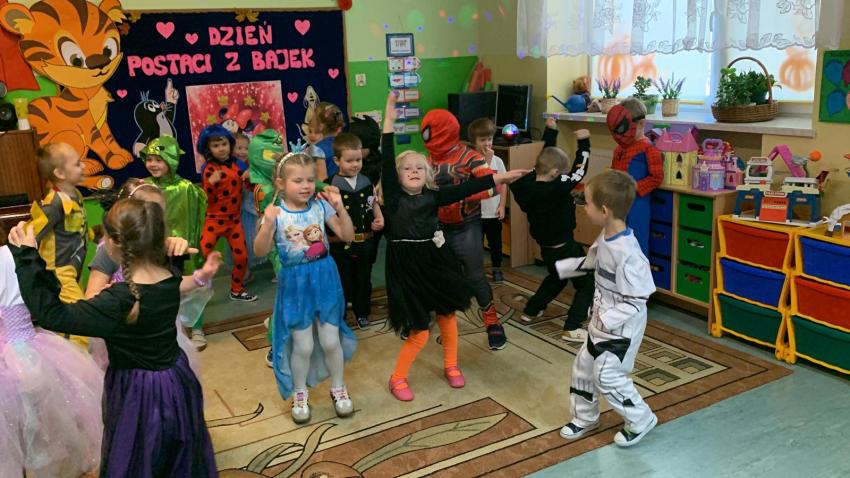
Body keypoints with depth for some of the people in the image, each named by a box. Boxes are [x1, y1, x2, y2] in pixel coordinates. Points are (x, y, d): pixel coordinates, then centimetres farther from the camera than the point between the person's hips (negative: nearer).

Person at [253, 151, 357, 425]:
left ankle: (338, 389, 33)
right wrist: (268, 224, -31)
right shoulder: (276, 213, -10)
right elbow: (260, 251, -15)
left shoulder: (321, 206, -5)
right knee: (303, 346, 7)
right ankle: (300, 395, 31)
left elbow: (347, 236, -4)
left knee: (331, 341, 9)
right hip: (294, 284, -1)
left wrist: (340, 208, -17)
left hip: (324, 279, 2)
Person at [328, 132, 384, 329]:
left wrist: (379, 219, -1)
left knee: (363, 279, 17)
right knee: (342, 281, 8)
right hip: (340, 243, -4)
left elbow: (374, 203, 15)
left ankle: (362, 312, 34)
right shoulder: (331, 186, -12)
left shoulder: (367, 182, 3)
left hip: (364, 240, 4)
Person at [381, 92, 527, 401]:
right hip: (407, 268, -4)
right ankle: (397, 378, 19)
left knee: (447, 315, 17)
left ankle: (451, 366, 39)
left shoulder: (432, 197, 2)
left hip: (436, 262, 5)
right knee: (419, 333, -2)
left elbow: (464, 189, -3)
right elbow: (387, 162, -18)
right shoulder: (394, 197, -9)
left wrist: (500, 178, -9)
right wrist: (389, 122, -22)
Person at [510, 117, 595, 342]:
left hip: (546, 247, 8)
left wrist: (550, 132, 12)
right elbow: (579, 171, -21)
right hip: (564, 248, -8)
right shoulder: (557, 189, -27)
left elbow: (547, 157, 7)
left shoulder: (528, 185, -7)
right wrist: (583, 142, -16)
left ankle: (530, 311, 39)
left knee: (556, 278, 33)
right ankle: (572, 328, -2)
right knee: (587, 284, 5)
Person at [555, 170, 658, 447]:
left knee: (607, 377, 0)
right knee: (583, 367, 18)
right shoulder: (605, 238, -3)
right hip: (603, 322, 9)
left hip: (621, 327, -9)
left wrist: (606, 320, -29)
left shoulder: (627, 253, -32)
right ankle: (585, 418, 38)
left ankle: (641, 421, 23)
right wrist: (558, 267, 17)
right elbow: (590, 262, 17)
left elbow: (637, 300, -27)